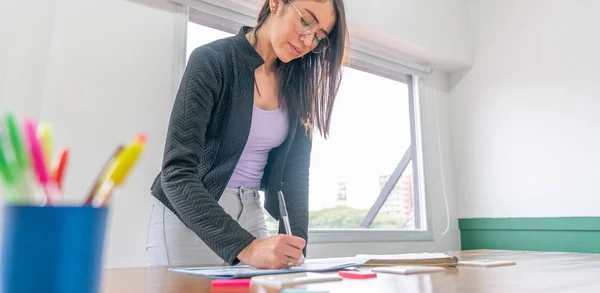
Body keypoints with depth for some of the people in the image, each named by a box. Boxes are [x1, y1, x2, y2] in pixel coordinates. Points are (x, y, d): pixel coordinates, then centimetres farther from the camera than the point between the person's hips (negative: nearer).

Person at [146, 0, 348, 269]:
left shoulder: (296, 85, 0)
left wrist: (296, 243, -14)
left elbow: (295, 171, -1)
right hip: (187, 216, -4)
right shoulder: (211, 61, -18)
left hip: (250, 215, 5)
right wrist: (246, 247, -36)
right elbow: (177, 172, -26)